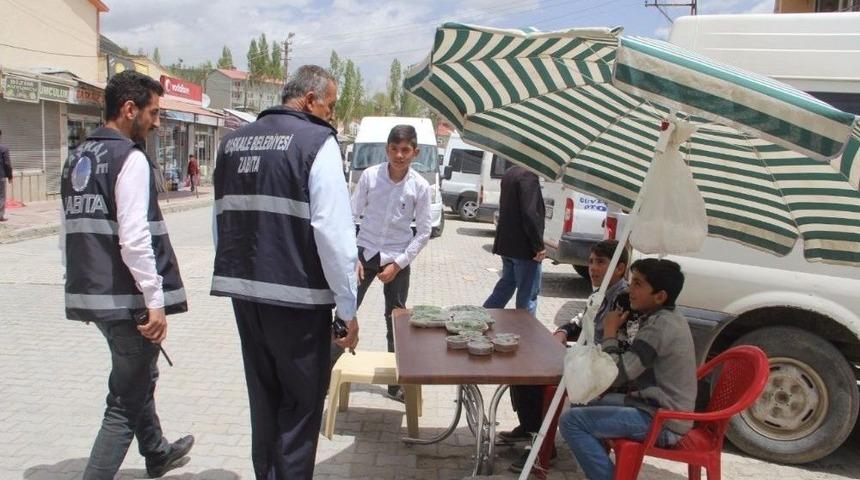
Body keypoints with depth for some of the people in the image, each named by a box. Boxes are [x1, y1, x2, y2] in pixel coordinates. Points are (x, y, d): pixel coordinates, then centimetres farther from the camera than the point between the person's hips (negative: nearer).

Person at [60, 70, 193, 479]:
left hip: (90, 293, 10)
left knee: (138, 378, 26)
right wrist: (156, 301, -19)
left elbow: (68, 235, 17)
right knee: (126, 402, 3)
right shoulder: (131, 158, -14)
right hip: (126, 298, -9)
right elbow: (134, 238, -22)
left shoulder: (77, 158, 13)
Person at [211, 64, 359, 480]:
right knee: (301, 405, 7)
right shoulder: (316, 141, -10)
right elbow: (333, 230, -16)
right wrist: (347, 307, -11)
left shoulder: (233, 141, 11)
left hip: (243, 290, 7)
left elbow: (222, 219, 17)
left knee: (265, 399, 21)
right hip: (298, 296, -7)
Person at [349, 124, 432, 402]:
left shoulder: (420, 186, -10)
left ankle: (396, 384, 22)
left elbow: (424, 232, -4)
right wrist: (352, 257, -7)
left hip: (397, 259, 0)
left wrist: (397, 264, -9)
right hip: (364, 253, 0)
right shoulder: (369, 176, -9)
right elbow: (352, 216, -3)